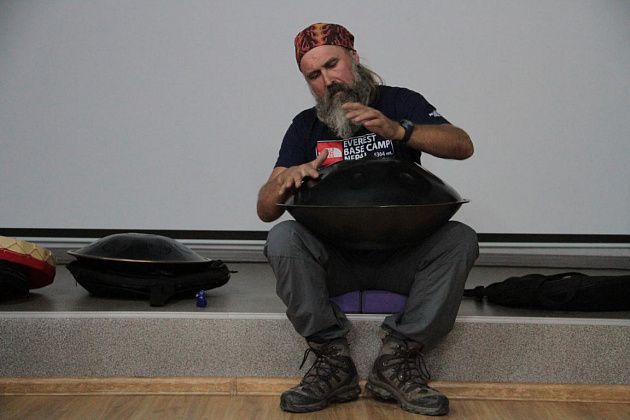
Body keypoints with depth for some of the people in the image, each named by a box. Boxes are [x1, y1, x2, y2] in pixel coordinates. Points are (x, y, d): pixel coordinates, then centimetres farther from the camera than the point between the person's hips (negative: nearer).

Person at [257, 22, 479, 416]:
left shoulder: (400, 102, 6)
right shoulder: (306, 126, 9)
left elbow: (463, 146, -11)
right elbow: (265, 211, 2)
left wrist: (397, 129, -26)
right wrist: (285, 181, -23)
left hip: (400, 256, 0)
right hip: (334, 258, 1)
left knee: (461, 239, -27)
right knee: (282, 239, -28)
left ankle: (397, 361, -23)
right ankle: (333, 363, -21)